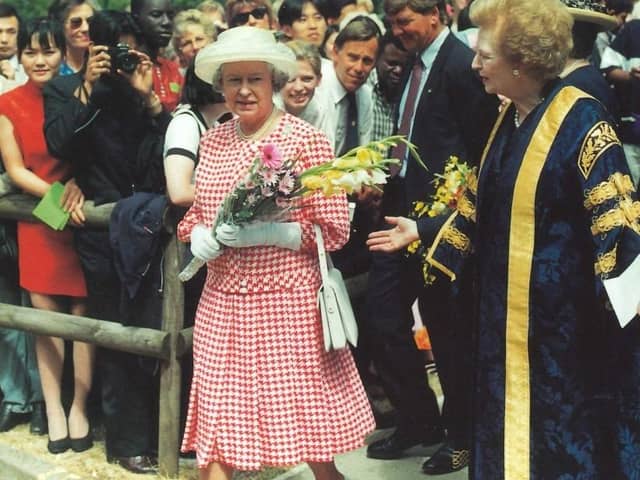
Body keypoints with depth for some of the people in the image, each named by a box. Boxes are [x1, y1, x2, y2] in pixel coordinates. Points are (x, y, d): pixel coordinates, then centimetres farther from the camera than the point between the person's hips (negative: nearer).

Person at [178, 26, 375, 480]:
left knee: (311, 440, 3)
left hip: (289, 303, -4)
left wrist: (264, 233, -19)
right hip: (222, 303, 5)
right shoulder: (212, 140, 10)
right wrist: (199, 236, -4)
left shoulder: (306, 139, -6)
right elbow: (194, 213, 19)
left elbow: (334, 230, -8)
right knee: (215, 443, 5)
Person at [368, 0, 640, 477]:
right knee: (513, 428, 18)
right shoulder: (508, 118, 8)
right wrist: (422, 231, 19)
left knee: (566, 428, 6)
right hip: (507, 306, 8)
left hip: (565, 312, -8)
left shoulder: (581, 118, -17)